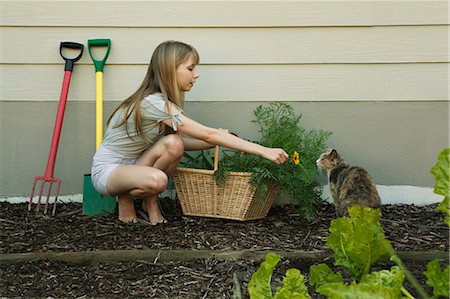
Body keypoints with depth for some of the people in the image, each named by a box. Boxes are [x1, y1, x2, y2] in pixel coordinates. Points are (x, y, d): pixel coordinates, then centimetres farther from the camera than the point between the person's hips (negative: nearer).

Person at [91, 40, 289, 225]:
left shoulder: (163, 101, -1)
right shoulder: (154, 103, -28)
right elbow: (209, 135, -31)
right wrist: (263, 151, -30)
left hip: (134, 164, 8)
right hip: (107, 171, -8)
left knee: (174, 144, -21)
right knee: (156, 180, -38)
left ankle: (150, 201, 0)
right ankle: (126, 198, -4)